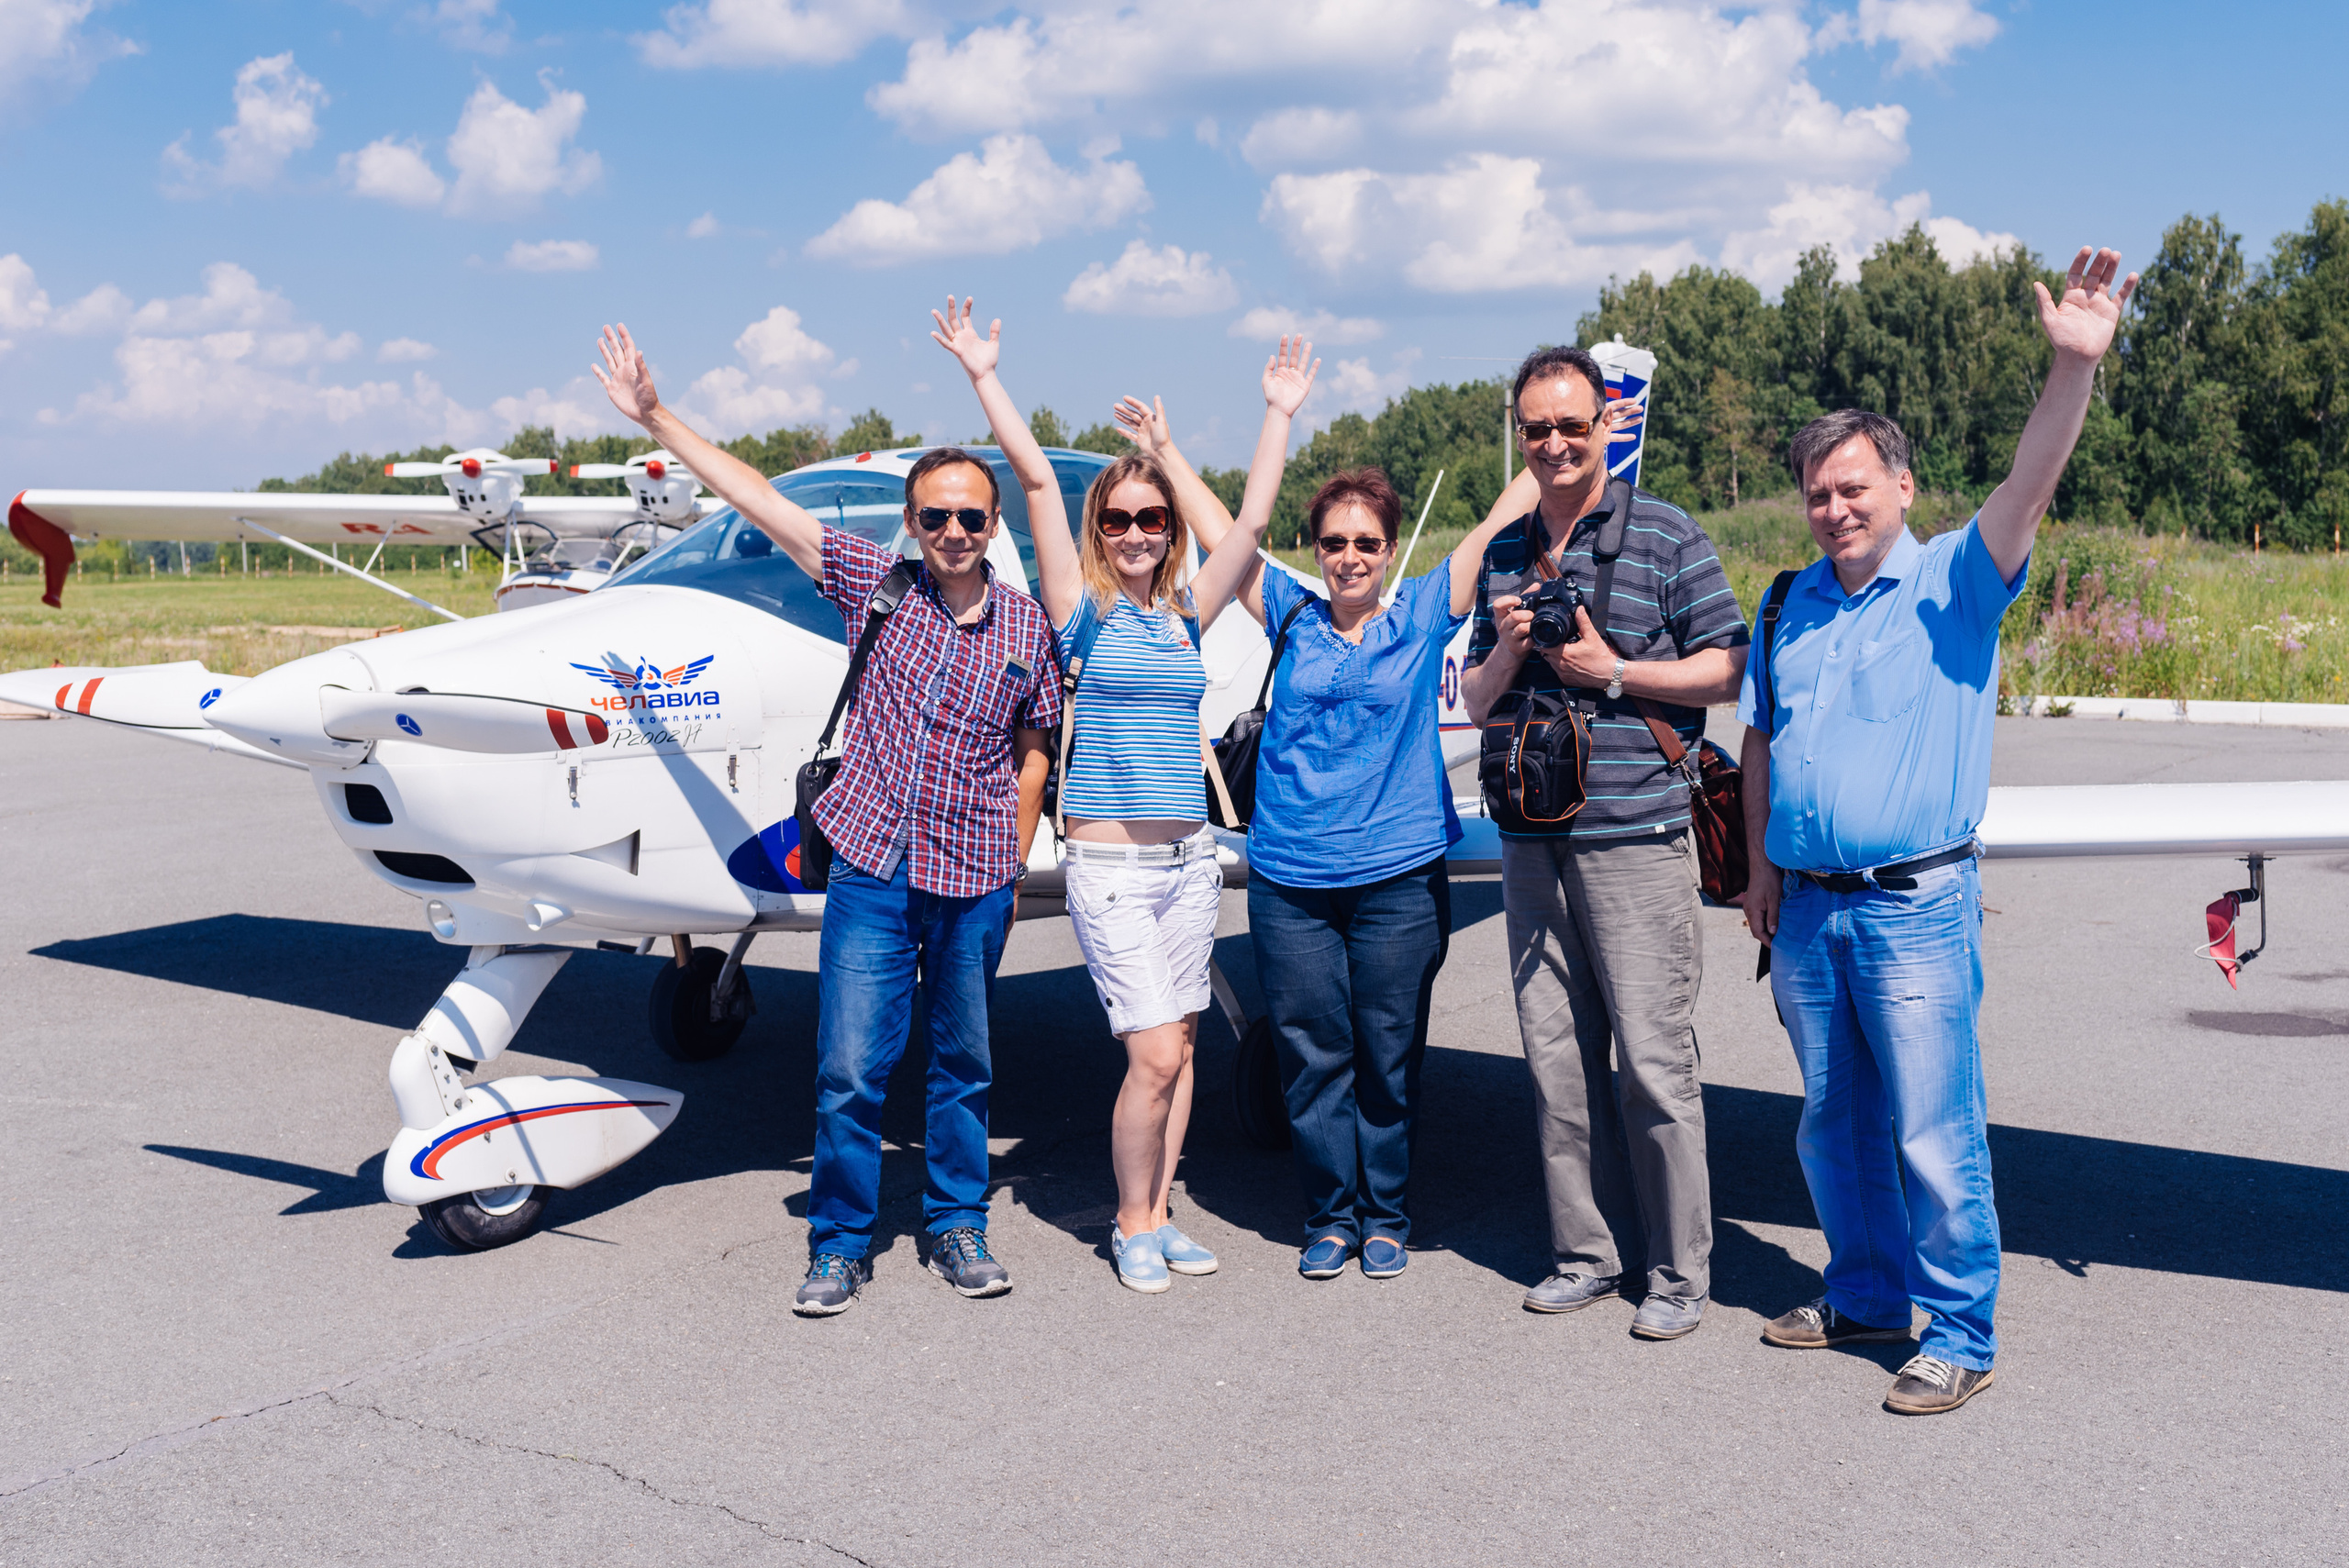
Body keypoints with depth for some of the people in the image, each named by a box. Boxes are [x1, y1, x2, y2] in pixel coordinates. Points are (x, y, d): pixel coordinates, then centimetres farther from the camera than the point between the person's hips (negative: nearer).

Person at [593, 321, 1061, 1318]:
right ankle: (841, 1245, 15)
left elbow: (1031, 753, 10)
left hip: (975, 880, 1)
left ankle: (956, 1229, 28)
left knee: (963, 1064, 12)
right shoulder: (876, 583, 0)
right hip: (872, 868, -1)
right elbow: (756, 498, 0)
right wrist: (656, 419, -2)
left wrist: (1014, 869, 9)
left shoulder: (1026, 627, 2)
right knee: (850, 1068, -1)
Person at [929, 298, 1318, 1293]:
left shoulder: (1186, 612, 10)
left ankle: (1156, 1214, 21)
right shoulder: (1083, 610, -1)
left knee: (1178, 1043, 8)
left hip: (1190, 856, 5)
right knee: (1155, 1053, -9)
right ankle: (1133, 1226, 10)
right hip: (1110, 862, -5)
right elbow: (1036, 479, -7)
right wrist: (984, 378, -10)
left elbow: (1253, 518, 11)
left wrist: (1280, 413, 13)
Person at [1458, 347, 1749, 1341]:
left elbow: (1729, 668, -2)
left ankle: (1679, 1270, 8)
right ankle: (1586, 1251, 20)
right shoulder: (1503, 556, 16)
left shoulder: (1665, 536, 0)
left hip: (1635, 838, -5)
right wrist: (1507, 648, -2)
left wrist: (1613, 672, -11)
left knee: (1653, 1059, -4)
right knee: (1556, 1056, 8)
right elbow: (1475, 702, 19)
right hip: (1532, 840, 5)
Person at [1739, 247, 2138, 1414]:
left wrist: (2075, 366, -36)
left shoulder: (1953, 583, -4)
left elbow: (2029, 488, -21)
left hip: (1917, 906, -5)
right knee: (1833, 1125, 15)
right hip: (1807, 909, 6)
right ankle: (1864, 1296, 32)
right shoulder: (1794, 603, 12)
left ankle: (1961, 1336, 11)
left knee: (1933, 1133, -2)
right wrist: (1762, 868, 12)